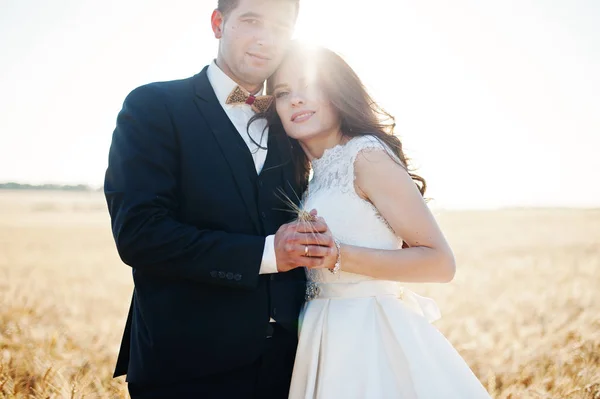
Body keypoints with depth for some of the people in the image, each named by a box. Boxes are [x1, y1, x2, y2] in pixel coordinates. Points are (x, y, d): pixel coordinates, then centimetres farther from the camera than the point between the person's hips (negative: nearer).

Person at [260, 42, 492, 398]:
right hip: (332, 337, 8)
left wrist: (336, 256, -23)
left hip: (370, 335, -7)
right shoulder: (316, 172, 11)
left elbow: (440, 263, -18)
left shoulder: (367, 154, -13)